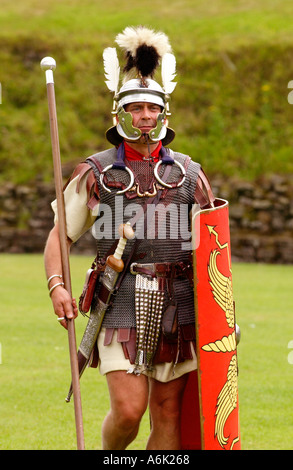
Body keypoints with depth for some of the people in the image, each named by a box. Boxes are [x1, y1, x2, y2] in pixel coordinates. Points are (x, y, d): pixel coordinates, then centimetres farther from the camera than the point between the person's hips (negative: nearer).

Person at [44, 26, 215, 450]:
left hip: (178, 310, 3)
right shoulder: (96, 174, 3)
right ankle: (110, 454, 20)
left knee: (167, 415, 4)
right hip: (122, 310, -2)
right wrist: (56, 286, -10)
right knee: (128, 410, -12)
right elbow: (60, 236, 7)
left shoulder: (189, 174, 9)